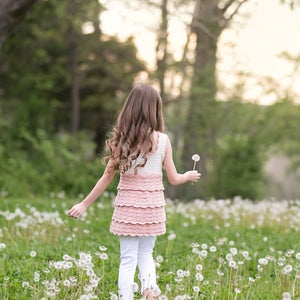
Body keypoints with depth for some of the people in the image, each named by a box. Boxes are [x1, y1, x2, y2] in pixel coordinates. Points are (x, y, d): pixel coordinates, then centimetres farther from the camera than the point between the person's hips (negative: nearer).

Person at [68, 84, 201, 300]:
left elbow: (107, 178, -4)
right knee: (145, 254, 18)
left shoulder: (122, 140, -5)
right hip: (152, 208, 1)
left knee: (128, 259, 5)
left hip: (128, 208, -1)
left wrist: (85, 205, 5)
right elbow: (173, 179, 2)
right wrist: (188, 176, 24)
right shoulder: (162, 140, -4)